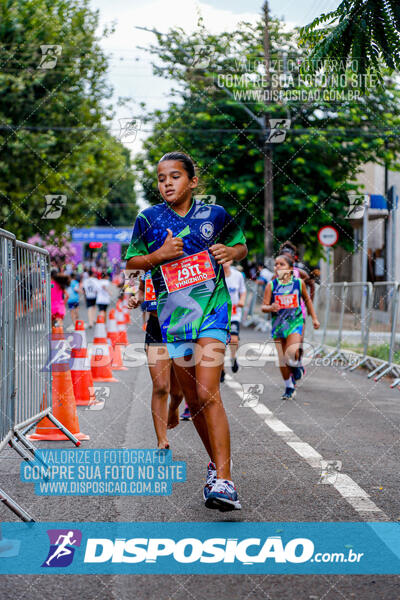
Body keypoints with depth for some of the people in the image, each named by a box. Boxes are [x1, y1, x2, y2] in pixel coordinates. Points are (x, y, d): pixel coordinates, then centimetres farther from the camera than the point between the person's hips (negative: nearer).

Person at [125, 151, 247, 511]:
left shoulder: (215, 214, 2)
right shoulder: (148, 219, 4)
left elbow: (241, 246, 17)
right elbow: (131, 262, 10)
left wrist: (231, 253, -5)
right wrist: (159, 255, -8)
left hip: (213, 309, -3)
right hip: (173, 313, 3)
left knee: (208, 393, -17)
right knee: (193, 399, 9)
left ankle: (224, 481, -19)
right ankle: (216, 461, 30)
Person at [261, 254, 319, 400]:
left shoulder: (298, 283, 1)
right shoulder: (271, 285, -2)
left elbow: (307, 300, 16)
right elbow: (264, 307, -3)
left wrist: (314, 318, 15)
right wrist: (270, 308, -25)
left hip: (295, 322, -1)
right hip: (278, 324, 1)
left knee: (292, 353, -24)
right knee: (282, 360, 4)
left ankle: (296, 367, 10)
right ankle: (289, 387, 23)